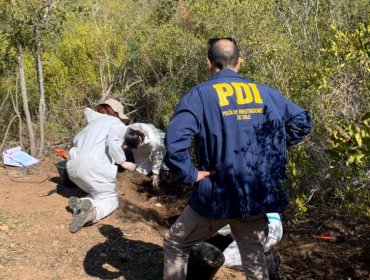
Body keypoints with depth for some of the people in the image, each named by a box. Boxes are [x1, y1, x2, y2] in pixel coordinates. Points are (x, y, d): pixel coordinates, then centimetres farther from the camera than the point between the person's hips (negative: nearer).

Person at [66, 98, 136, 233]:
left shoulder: (94, 123, 28)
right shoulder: (117, 124, 6)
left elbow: (76, 140, 32)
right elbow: (113, 143, -14)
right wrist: (123, 162, -3)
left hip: (73, 166, 7)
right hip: (94, 166, -7)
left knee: (98, 194, 21)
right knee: (111, 198, 7)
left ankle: (81, 203, -12)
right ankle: (92, 213, -26)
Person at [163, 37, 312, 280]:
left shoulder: (200, 94, -7)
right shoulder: (265, 92, 7)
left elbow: (175, 139, -22)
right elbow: (302, 121, 14)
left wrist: (190, 173, -11)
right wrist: (273, 149, 14)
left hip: (219, 195, -3)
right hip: (260, 195, 4)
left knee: (175, 244, 20)